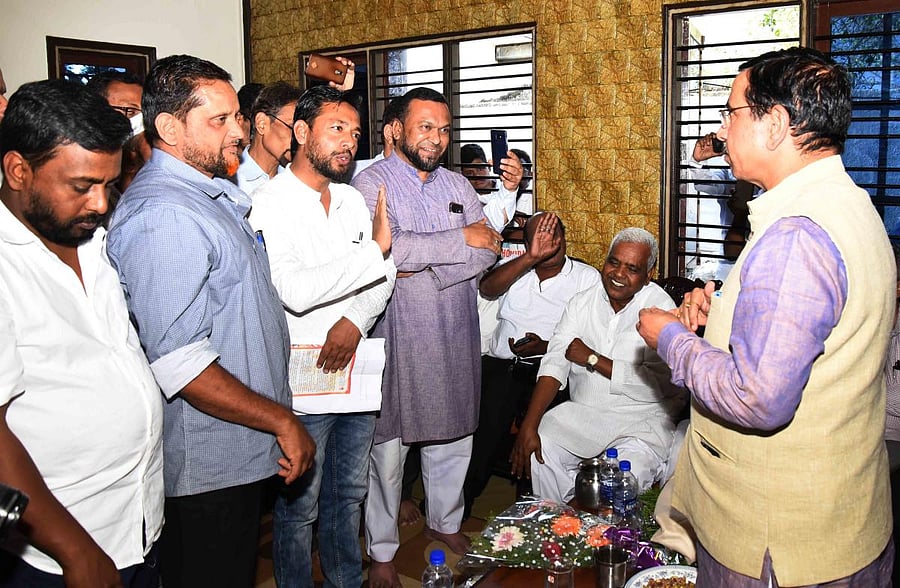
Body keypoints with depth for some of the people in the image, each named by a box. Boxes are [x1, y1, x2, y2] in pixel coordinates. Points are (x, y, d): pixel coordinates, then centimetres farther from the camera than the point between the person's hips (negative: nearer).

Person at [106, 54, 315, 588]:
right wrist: (282, 421, -21)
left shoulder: (213, 193, 10)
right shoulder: (162, 216, -23)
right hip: (208, 467, -10)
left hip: (242, 452, 10)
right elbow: (177, 361, -28)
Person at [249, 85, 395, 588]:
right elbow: (295, 291, -24)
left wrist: (355, 321, -14)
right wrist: (375, 250, -17)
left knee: (350, 494, 21)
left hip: (356, 374, 7)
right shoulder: (272, 202, -12)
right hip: (302, 385, -6)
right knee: (300, 507, 9)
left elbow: (384, 277, 6)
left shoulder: (353, 199, 10)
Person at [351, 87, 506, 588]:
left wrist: (424, 267, -16)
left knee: (455, 436, 17)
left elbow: (488, 252, -1)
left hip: (455, 336, 5)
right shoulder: (373, 182, -6)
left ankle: (445, 522, 41)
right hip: (396, 336, -5)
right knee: (389, 445, 5)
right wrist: (460, 239, -14)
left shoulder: (458, 185, 10)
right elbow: (385, 249, -23)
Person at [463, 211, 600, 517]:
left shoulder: (587, 277, 11)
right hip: (501, 365, 2)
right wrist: (531, 257, -15)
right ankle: (461, 500, -4)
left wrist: (545, 346, -15)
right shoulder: (516, 268, 19)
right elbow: (487, 288, -5)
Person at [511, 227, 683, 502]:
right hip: (582, 411, 5)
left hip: (643, 419, -4)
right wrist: (528, 426, -16)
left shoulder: (661, 308, -9)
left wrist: (593, 358, -12)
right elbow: (554, 363, -4)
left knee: (630, 469, -30)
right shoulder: (582, 302, 6)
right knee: (540, 448, -17)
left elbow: (657, 383, -20)